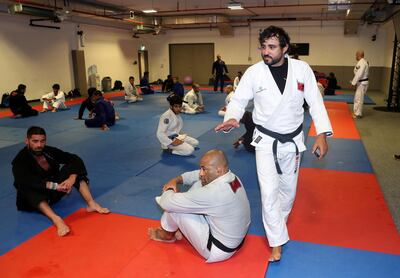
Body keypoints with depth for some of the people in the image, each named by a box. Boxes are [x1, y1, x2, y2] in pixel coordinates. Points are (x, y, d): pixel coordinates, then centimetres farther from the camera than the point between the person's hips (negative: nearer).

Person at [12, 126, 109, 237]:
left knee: (71, 167, -14)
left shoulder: (49, 151, -7)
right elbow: (28, 181, -38)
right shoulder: (20, 161, -19)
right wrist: (55, 186, -43)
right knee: (27, 189, -38)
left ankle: (91, 204, -24)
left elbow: (75, 159, -10)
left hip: (55, 190, 5)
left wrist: (72, 178, -27)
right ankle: (56, 219, -56)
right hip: (35, 196, -4)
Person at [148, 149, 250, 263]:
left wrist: (169, 190, -4)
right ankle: (182, 229, 21)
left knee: (174, 207, -10)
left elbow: (167, 203, -27)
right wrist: (176, 180, -3)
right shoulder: (230, 176, -8)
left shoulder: (212, 193, -35)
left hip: (218, 250, -8)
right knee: (197, 185, 6)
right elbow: (197, 175, 11)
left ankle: (167, 235, 24)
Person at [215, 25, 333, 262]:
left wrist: (322, 134, -12)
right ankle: (277, 241, 12)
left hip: (293, 140, 2)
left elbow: (315, 101, -5)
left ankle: (278, 223, 46)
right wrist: (232, 118, -30)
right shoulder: (254, 72, -13)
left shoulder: (302, 69, -10)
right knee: (269, 191, -7)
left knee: (288, 188, 17)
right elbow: (239, 100, -8)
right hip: (266, 141, -2)